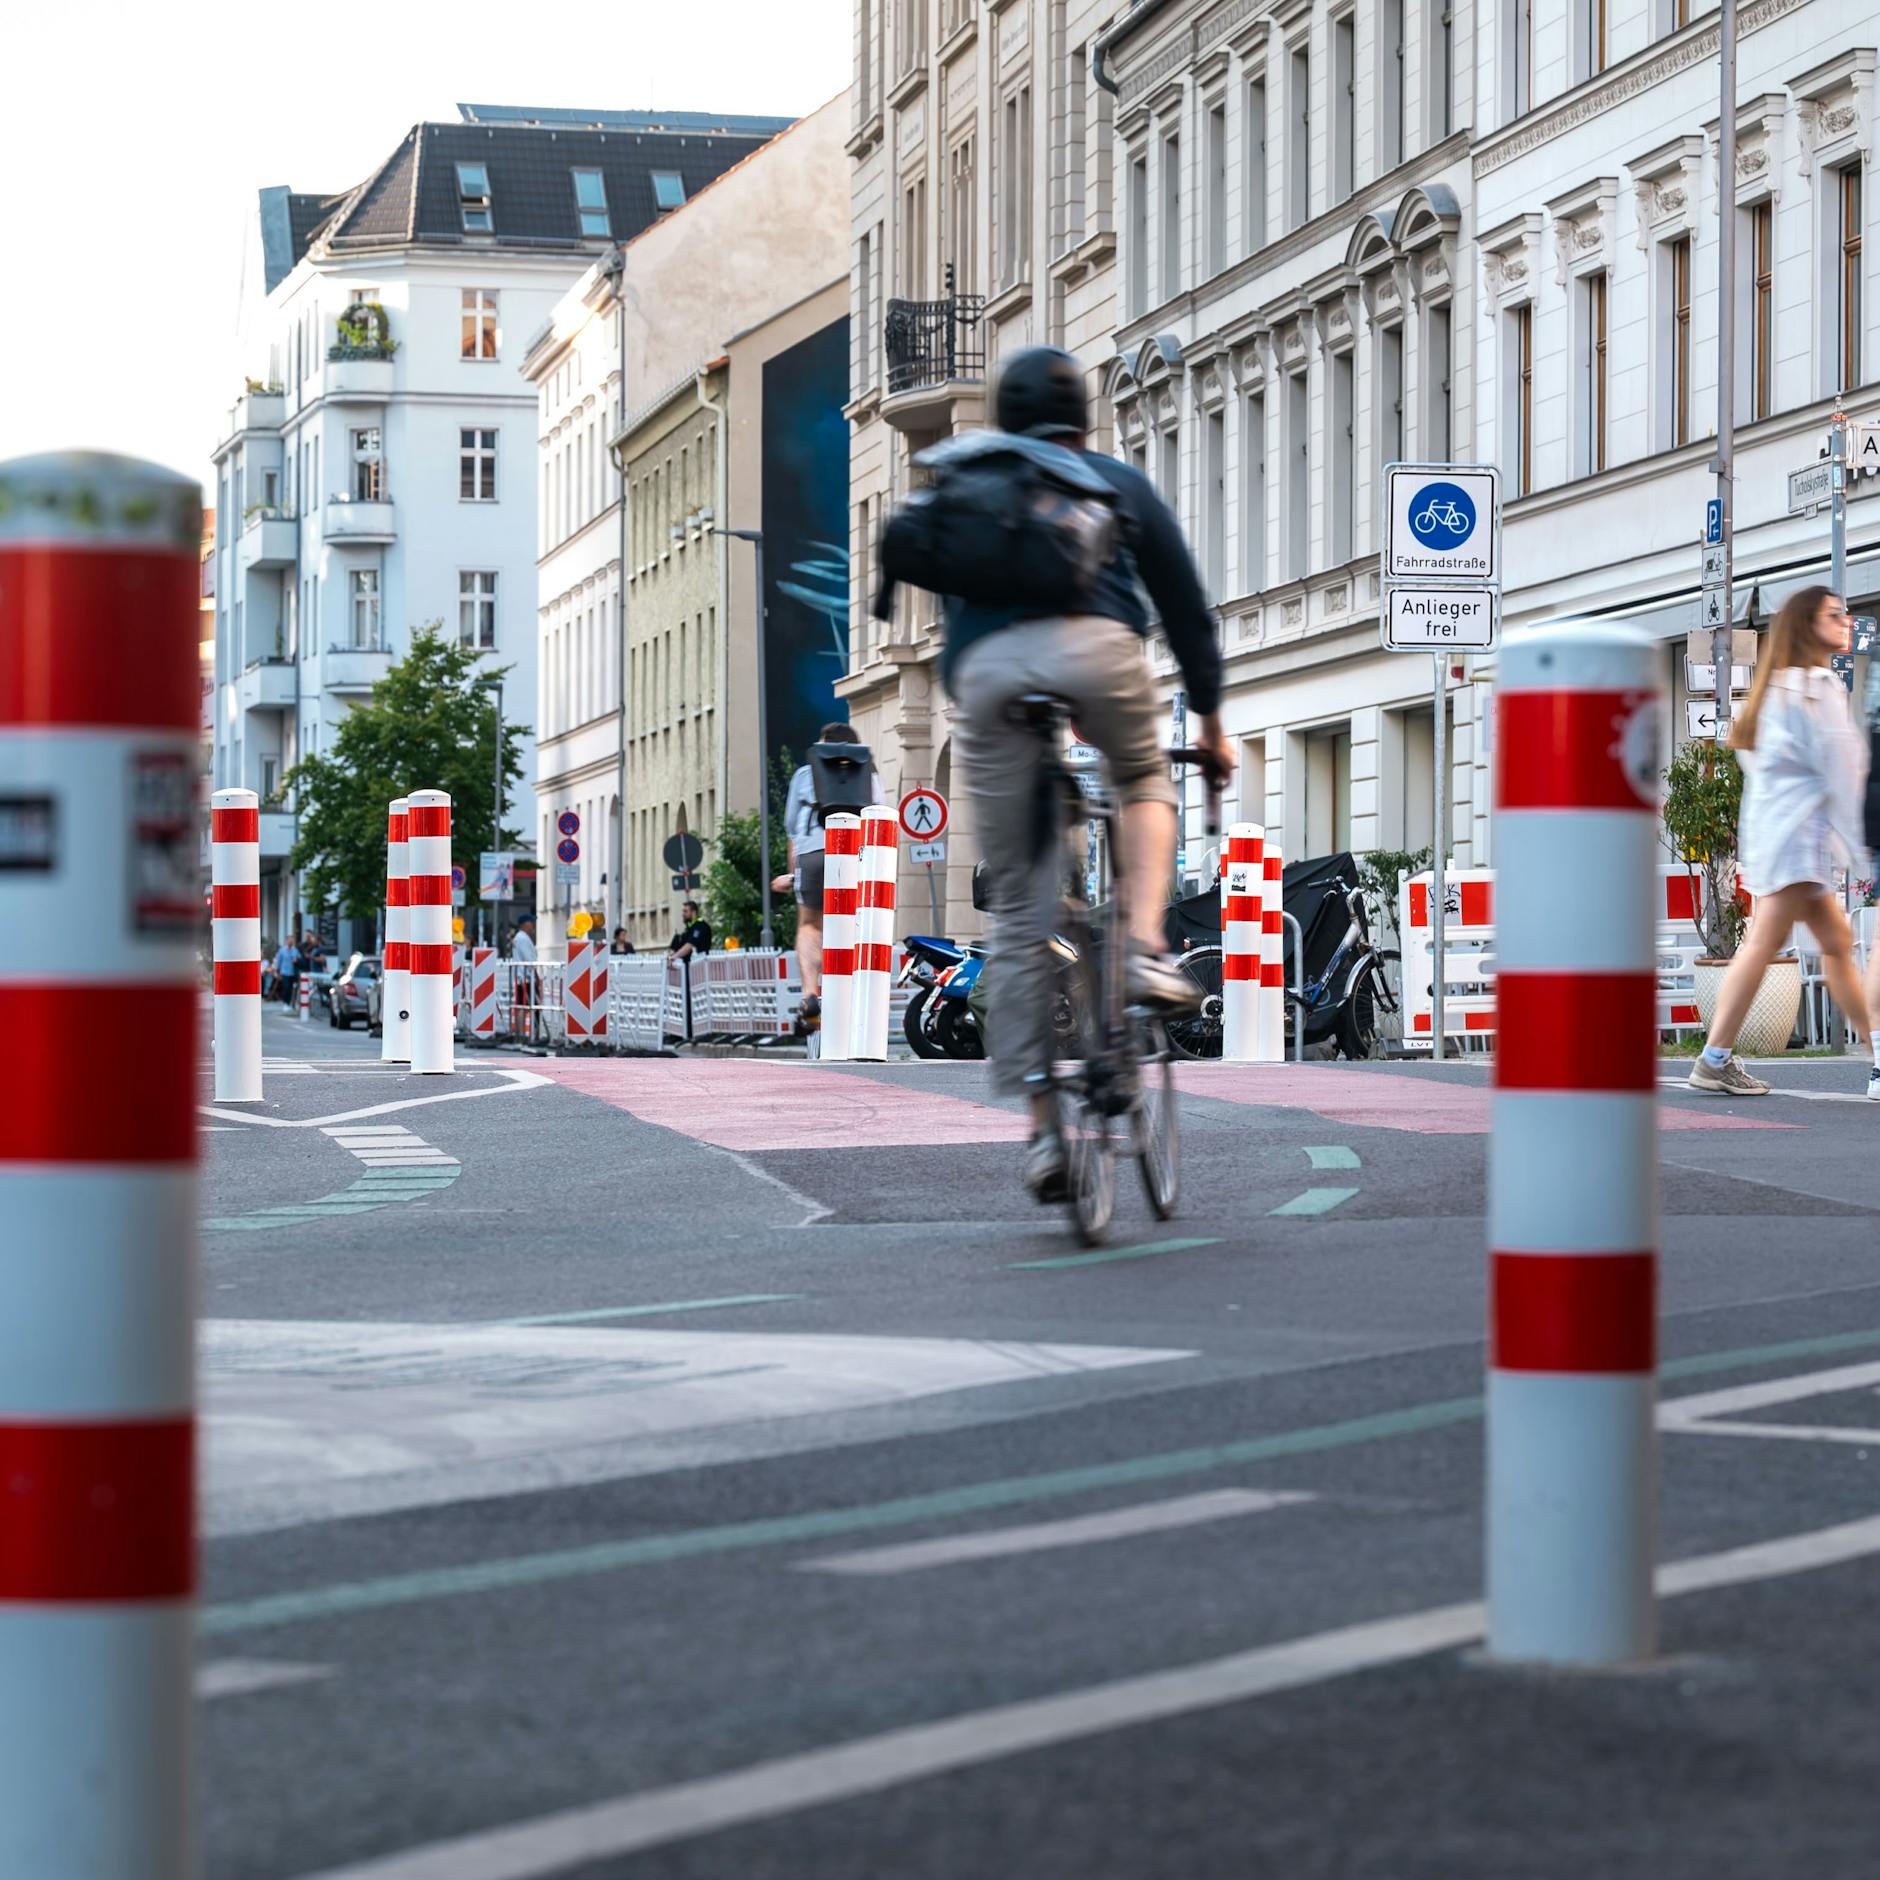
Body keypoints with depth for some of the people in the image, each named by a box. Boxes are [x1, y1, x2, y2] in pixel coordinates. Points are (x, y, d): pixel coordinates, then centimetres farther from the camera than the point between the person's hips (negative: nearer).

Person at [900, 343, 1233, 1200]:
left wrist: (968, 702, 44)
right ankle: (1146, 949, 6)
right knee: (1145, 780, 31)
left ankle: (1042, 1117, 4)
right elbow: (1185, 607, 29)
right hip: (1093, 646, -1)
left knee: (1018, 906, 7)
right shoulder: (1120, 483, 28)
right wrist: (1210, 724, 38)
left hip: (984, 668, 1)